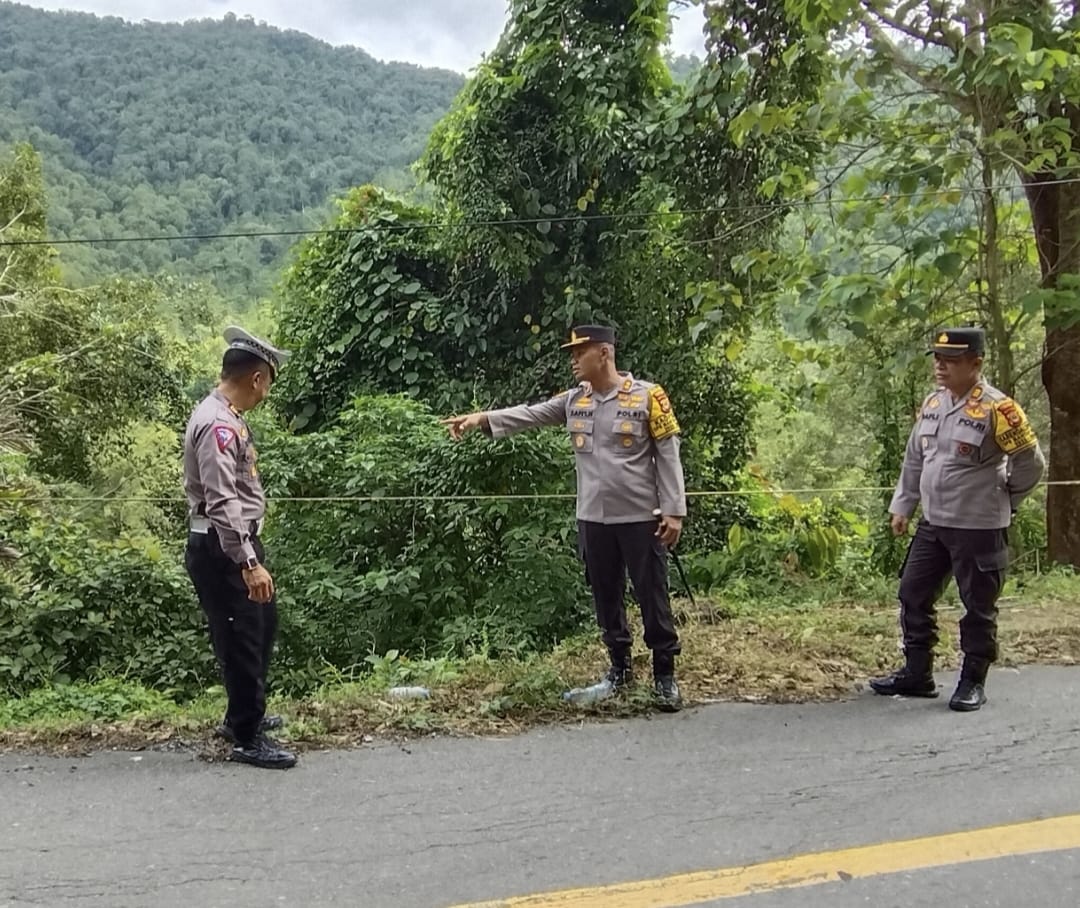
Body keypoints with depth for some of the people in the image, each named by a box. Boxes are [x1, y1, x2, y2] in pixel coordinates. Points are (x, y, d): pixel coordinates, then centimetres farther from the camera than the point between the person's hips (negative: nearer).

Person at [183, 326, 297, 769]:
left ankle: (243, 715, 38)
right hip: (221, 550, -10)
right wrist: (249, 563, -32)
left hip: (239, 543, 11)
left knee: (262, 628, 22)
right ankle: (247, 739, 15)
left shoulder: (228, 417, 10)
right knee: (241, 641, 1)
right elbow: (222, 503, -29)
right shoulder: (217, 425, -22)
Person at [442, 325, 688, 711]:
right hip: (593, 519, 5)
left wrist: (673, 511, -10)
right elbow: (529, 414, 0)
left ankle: (664, 674, 15)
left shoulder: (647, 396, -7)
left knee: (652, 596, 3)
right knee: (606, 596, 14)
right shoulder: (574, 400, 6)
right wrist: (481, 418, -15)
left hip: (640, 518, -5)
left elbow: (667, 456, -6)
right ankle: (619, 665, 30)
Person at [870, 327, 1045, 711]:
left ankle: (973, 683, 18)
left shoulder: (996, 408, -15)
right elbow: (914, 460, 15)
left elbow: (1030, 463, -7)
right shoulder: (932, 403, 7)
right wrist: (902, 506, 14)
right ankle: (916, 674, 25)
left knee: (978, 607, 5)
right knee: (913, 596, 12)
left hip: (979, 529, -7)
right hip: (932, 524, 7)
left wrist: (1001, 502, 4)